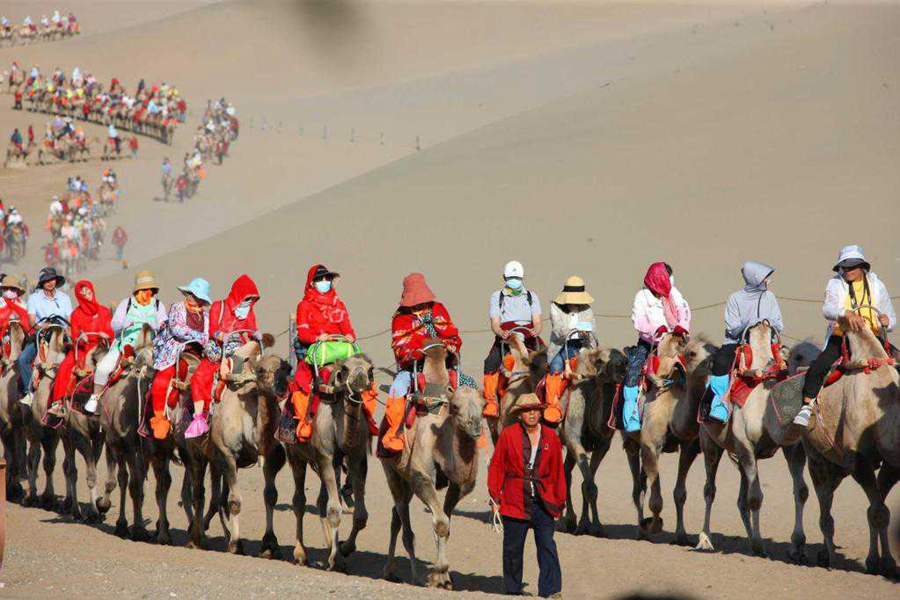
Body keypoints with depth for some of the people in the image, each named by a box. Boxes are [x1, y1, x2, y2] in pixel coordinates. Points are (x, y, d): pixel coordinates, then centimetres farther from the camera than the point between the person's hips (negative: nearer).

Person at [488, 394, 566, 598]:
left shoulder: (551, 436, 8)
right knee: (512, 548, 6)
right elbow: (496, 467, 4)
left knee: (547, 546, -8)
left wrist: (560, 500, 12)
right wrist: (495, 497, 1)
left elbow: (557, 470, 13)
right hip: (514, 501, -1)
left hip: (543, 501, 1)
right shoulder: (508, 435, 0)